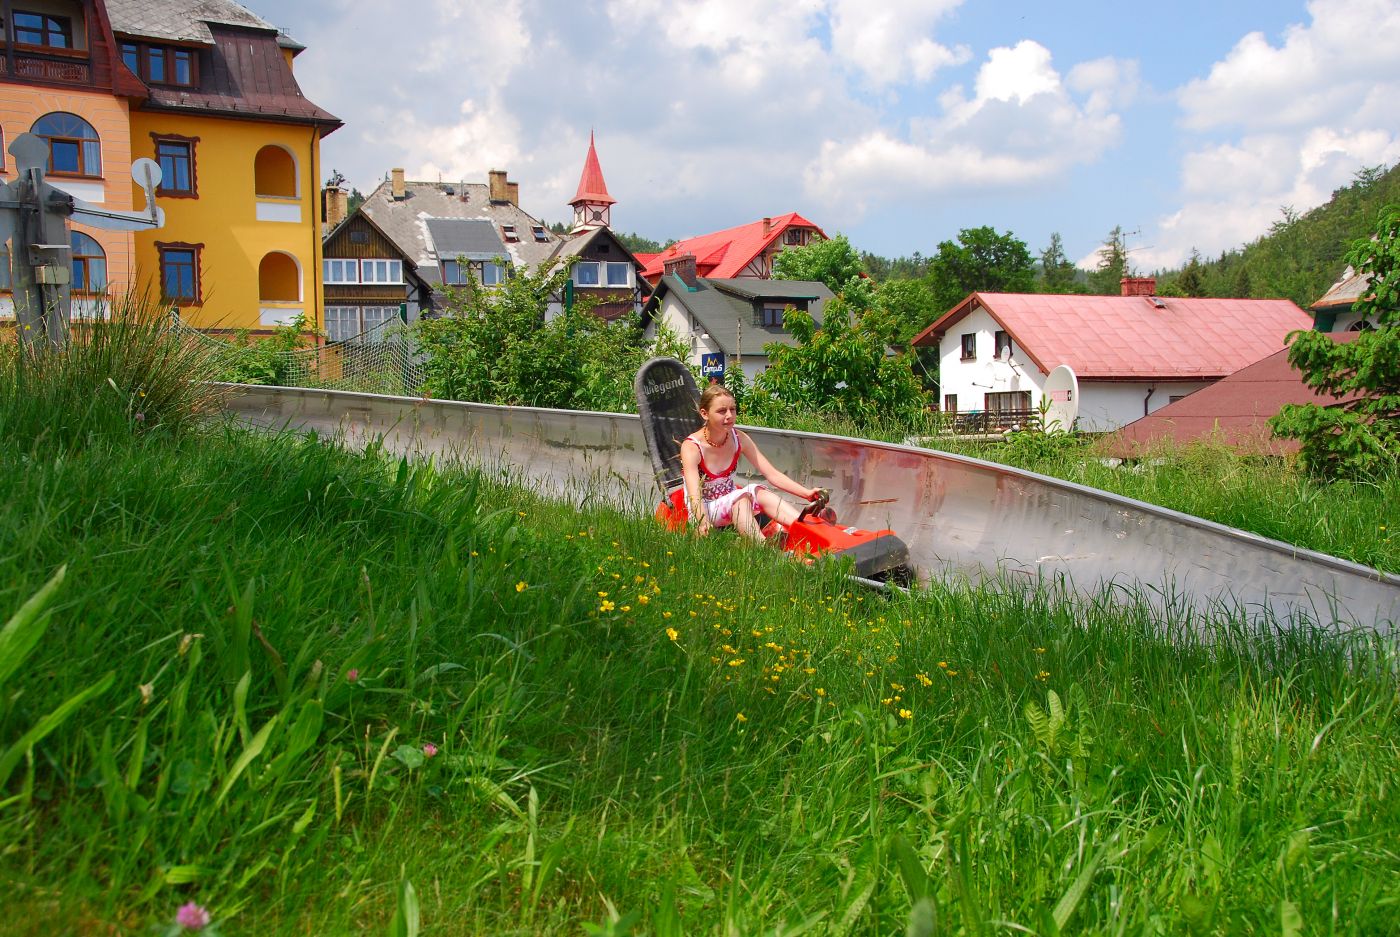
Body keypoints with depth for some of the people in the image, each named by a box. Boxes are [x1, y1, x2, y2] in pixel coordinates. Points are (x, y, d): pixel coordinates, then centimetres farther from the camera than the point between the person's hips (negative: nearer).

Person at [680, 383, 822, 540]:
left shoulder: (739, 439, -4)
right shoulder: (691, 446, -19)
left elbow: (773, 475, -9)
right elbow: (695, 496, -32)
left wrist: (807, 493, -22)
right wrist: (703, 525, -51)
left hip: (731, 504, 5)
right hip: (703, 511, -5)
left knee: (760, 493, -26)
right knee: (742, 496, -32)